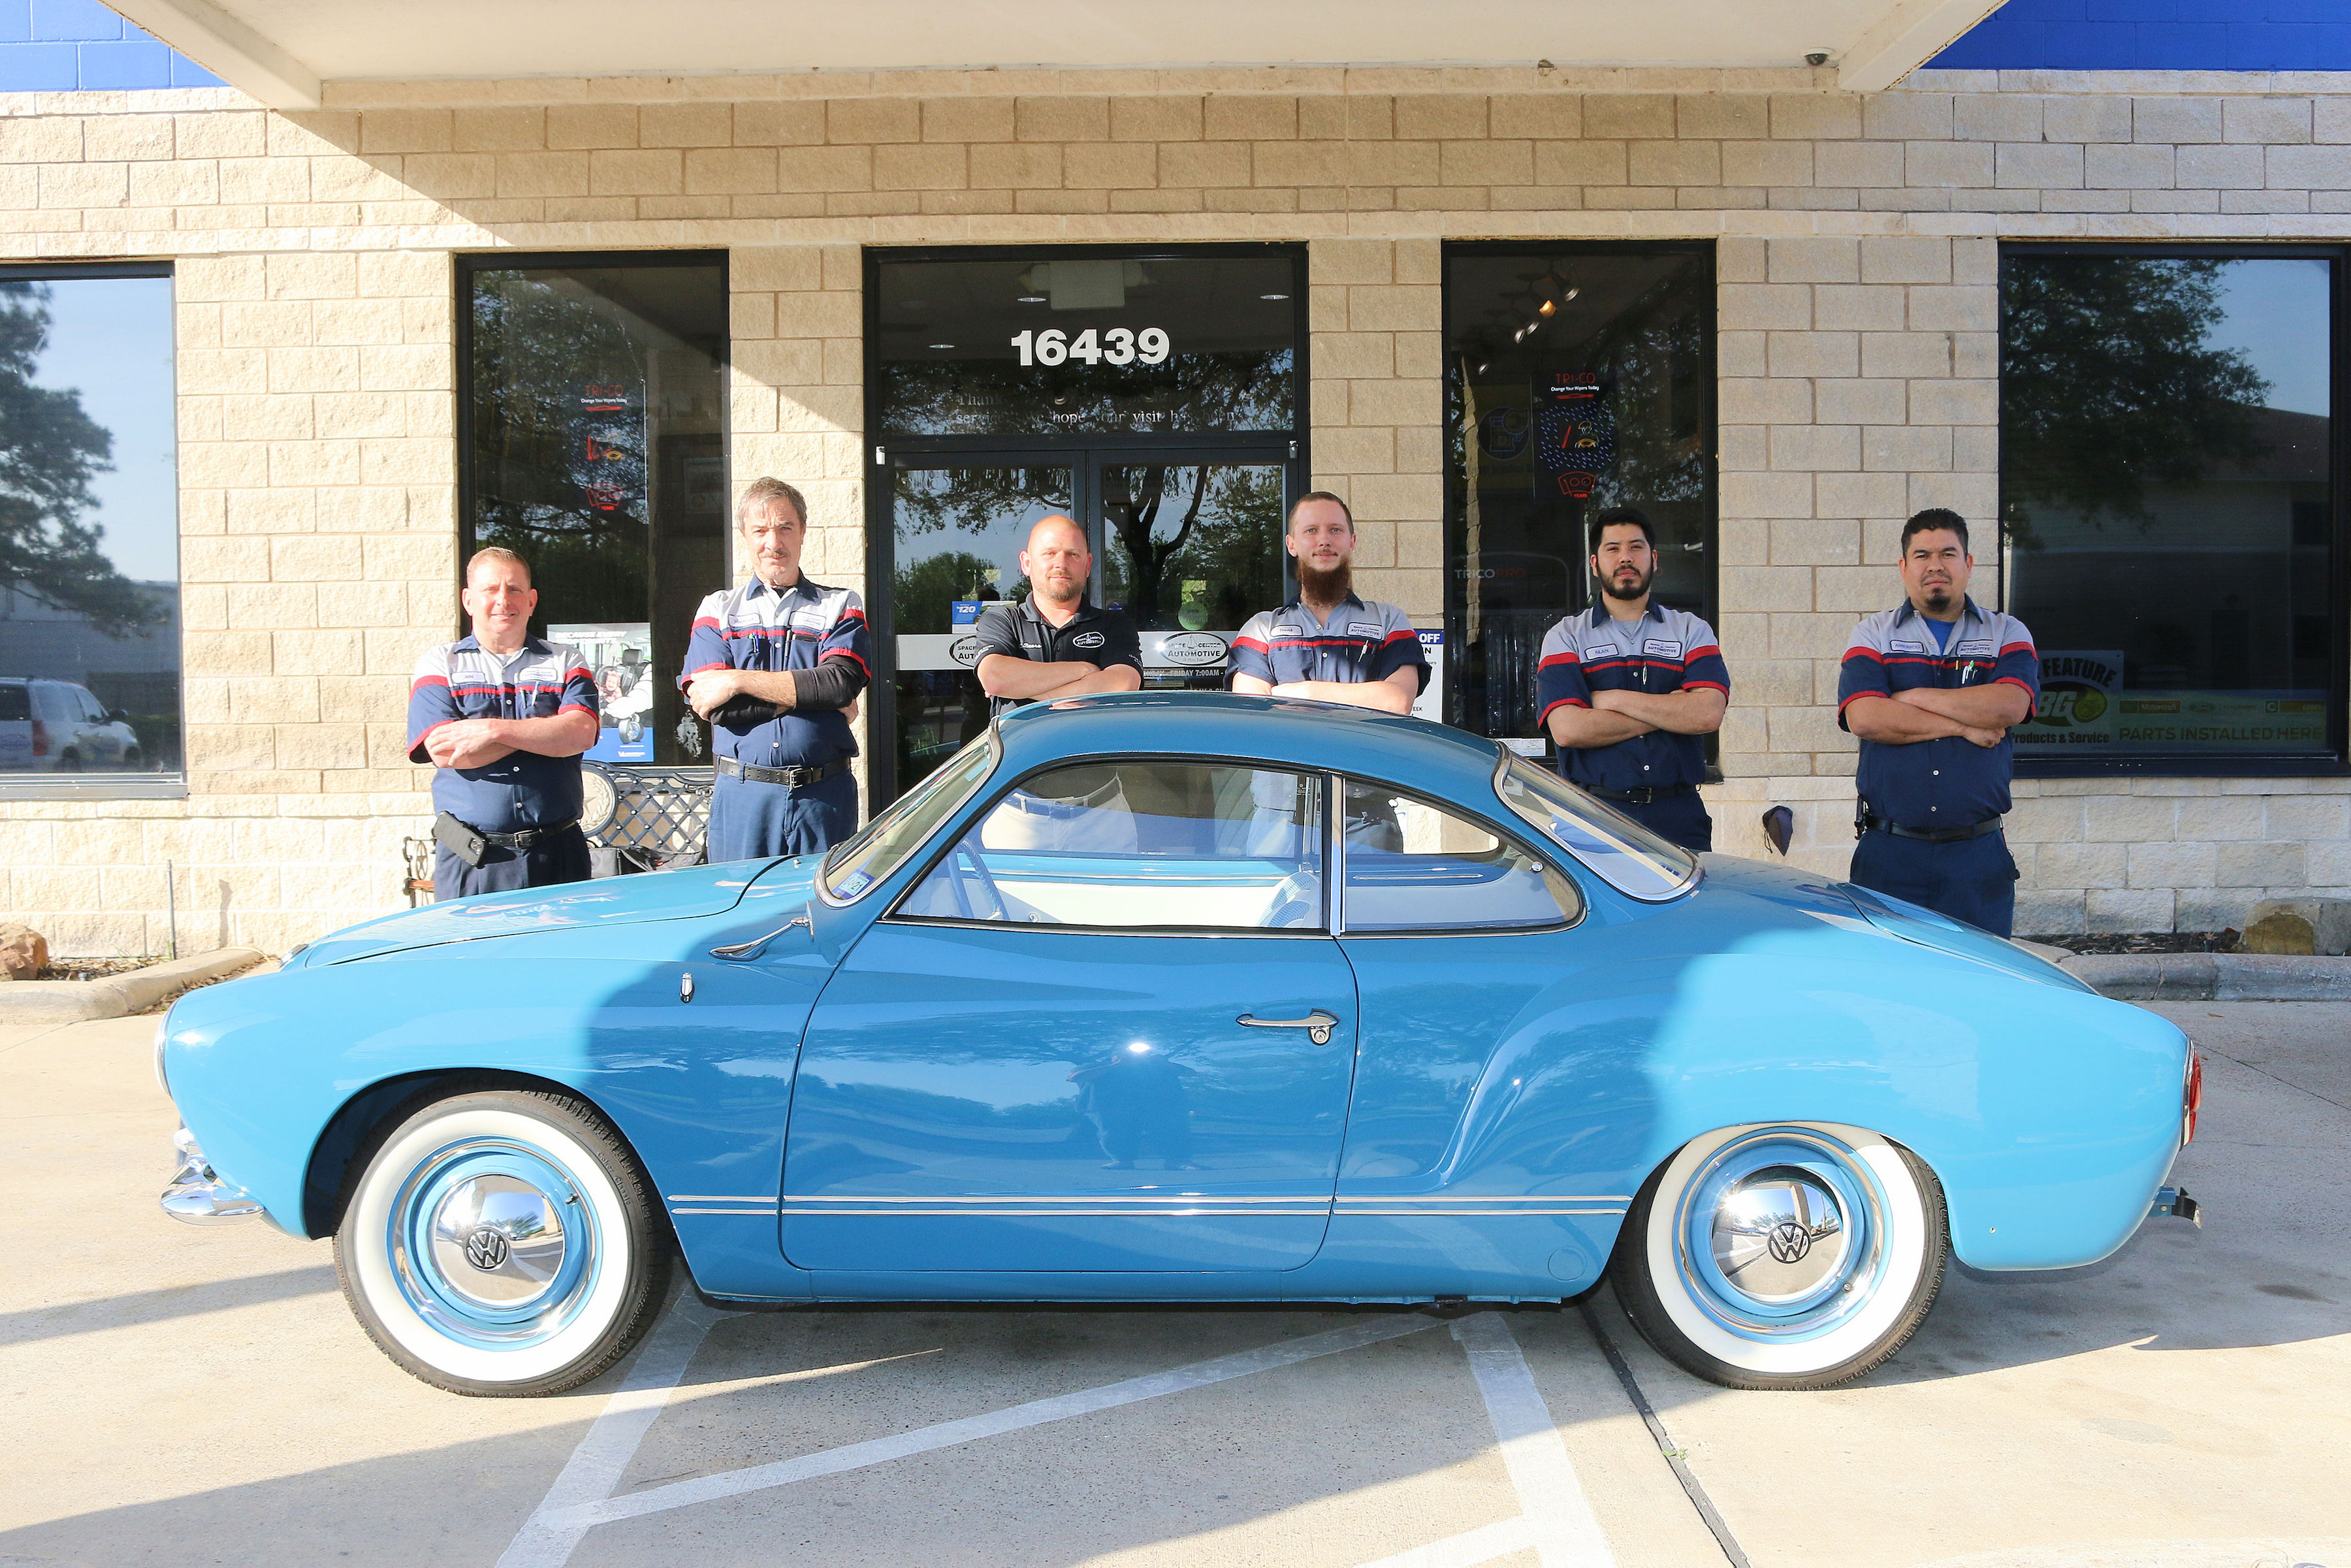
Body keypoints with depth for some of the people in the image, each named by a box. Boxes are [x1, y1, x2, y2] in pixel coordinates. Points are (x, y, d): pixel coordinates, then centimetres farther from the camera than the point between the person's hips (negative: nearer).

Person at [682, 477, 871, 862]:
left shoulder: (841, 607, 8)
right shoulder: (718, 610, 9)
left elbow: (841, 682, -11)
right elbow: (714, 708, -5)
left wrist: (739, 681, -10)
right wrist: (809, 694, -8)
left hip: (824, 796, 0)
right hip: (741, 795, 0)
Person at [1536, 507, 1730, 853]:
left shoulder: (1692, 630, 12)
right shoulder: (1565, 637, 7)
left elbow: (1708, 714, -6)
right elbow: (1568, 729, -10)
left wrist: (1613, 700, -7)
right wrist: (1670, 712, -4)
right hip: (1594, 818, -1)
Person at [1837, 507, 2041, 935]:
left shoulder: (2008, 634, 10)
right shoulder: (1873, 634, 8)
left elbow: (2010, 706, -11)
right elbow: (1864, 717, -10)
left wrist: (1913, 697, -6)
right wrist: (1965, 726, -7)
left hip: (1978, 852, 1)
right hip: (1889, 852, 0)